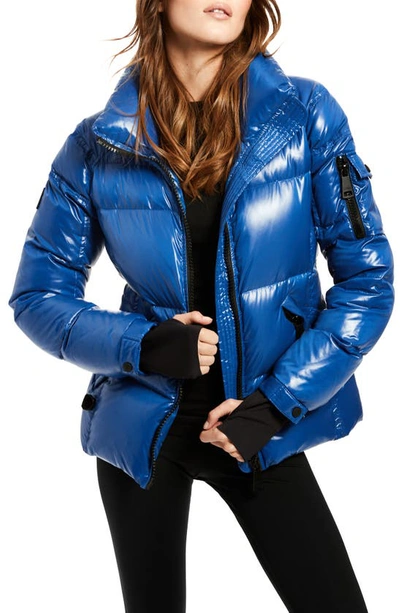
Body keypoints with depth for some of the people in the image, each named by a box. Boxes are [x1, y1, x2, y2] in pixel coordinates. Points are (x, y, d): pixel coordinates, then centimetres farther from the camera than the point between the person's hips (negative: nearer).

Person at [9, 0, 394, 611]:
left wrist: (278, 403, -12)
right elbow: (37, 296, 0)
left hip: (261, 428, 0)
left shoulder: (306, 115, -10)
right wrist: (141, 345, -17)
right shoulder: (100, 145, -8)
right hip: (145, 426, 1)